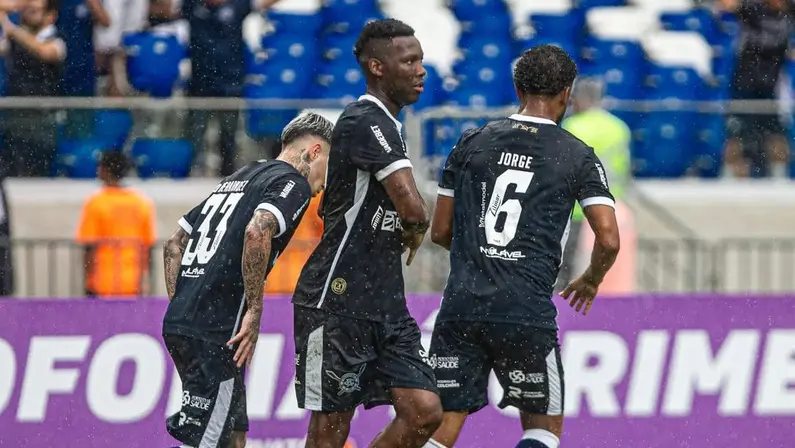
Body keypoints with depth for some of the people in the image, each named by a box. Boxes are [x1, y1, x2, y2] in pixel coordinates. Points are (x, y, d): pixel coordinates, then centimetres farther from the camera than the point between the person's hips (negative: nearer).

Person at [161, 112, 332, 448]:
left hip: (178, 323, 9)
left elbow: (174, 244, 26)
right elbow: (257, 233, -23)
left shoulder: (239, 178, 25)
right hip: (215, 331, -9)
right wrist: (254, 311, -17)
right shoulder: (293, 183, -2)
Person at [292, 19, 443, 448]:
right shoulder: (365, 122, -14)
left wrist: (409, 231, 10)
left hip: (385, 302, 9)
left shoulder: (385, 125, 17)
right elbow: (414, 209, -22)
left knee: (424, 412, -1)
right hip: (337, 300, -9)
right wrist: (413, 229, 0)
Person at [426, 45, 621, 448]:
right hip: (527, 313, -2)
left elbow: (439, 231, 13)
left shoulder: (472, 143, 10)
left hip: (461, 305, 2)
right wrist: (591, 280, 17)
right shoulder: (578, 157, 3)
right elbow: (609, 240, -4)